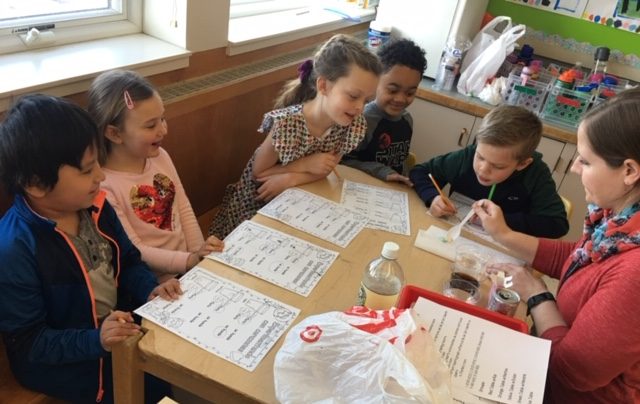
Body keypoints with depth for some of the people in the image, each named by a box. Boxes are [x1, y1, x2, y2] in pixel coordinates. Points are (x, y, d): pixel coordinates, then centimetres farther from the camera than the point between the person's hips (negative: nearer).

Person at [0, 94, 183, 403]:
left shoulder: (94, 207, -5)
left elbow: (128, 260, 8)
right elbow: (27, 343, -19)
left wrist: (150, 290, -12)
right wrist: (96, 341, -31)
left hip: (122, 328, 7)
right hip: (66, 365, -6)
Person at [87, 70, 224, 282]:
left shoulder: (160, 156, 1)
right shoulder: (103, 186, -19)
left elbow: (184, 209, 6)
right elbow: (134, 252, -18)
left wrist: (200, 253, -5)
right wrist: (191, 260, -26)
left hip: (189, 262, 6)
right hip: (153, 285, -6)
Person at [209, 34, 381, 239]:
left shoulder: (354, 124, -19)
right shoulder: (286, 124, -32)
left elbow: (325, 168, -7)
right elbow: (257, 172, -18)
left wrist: (290, 179, -26)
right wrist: (305, 164, -28)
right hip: (257, 206, -4)